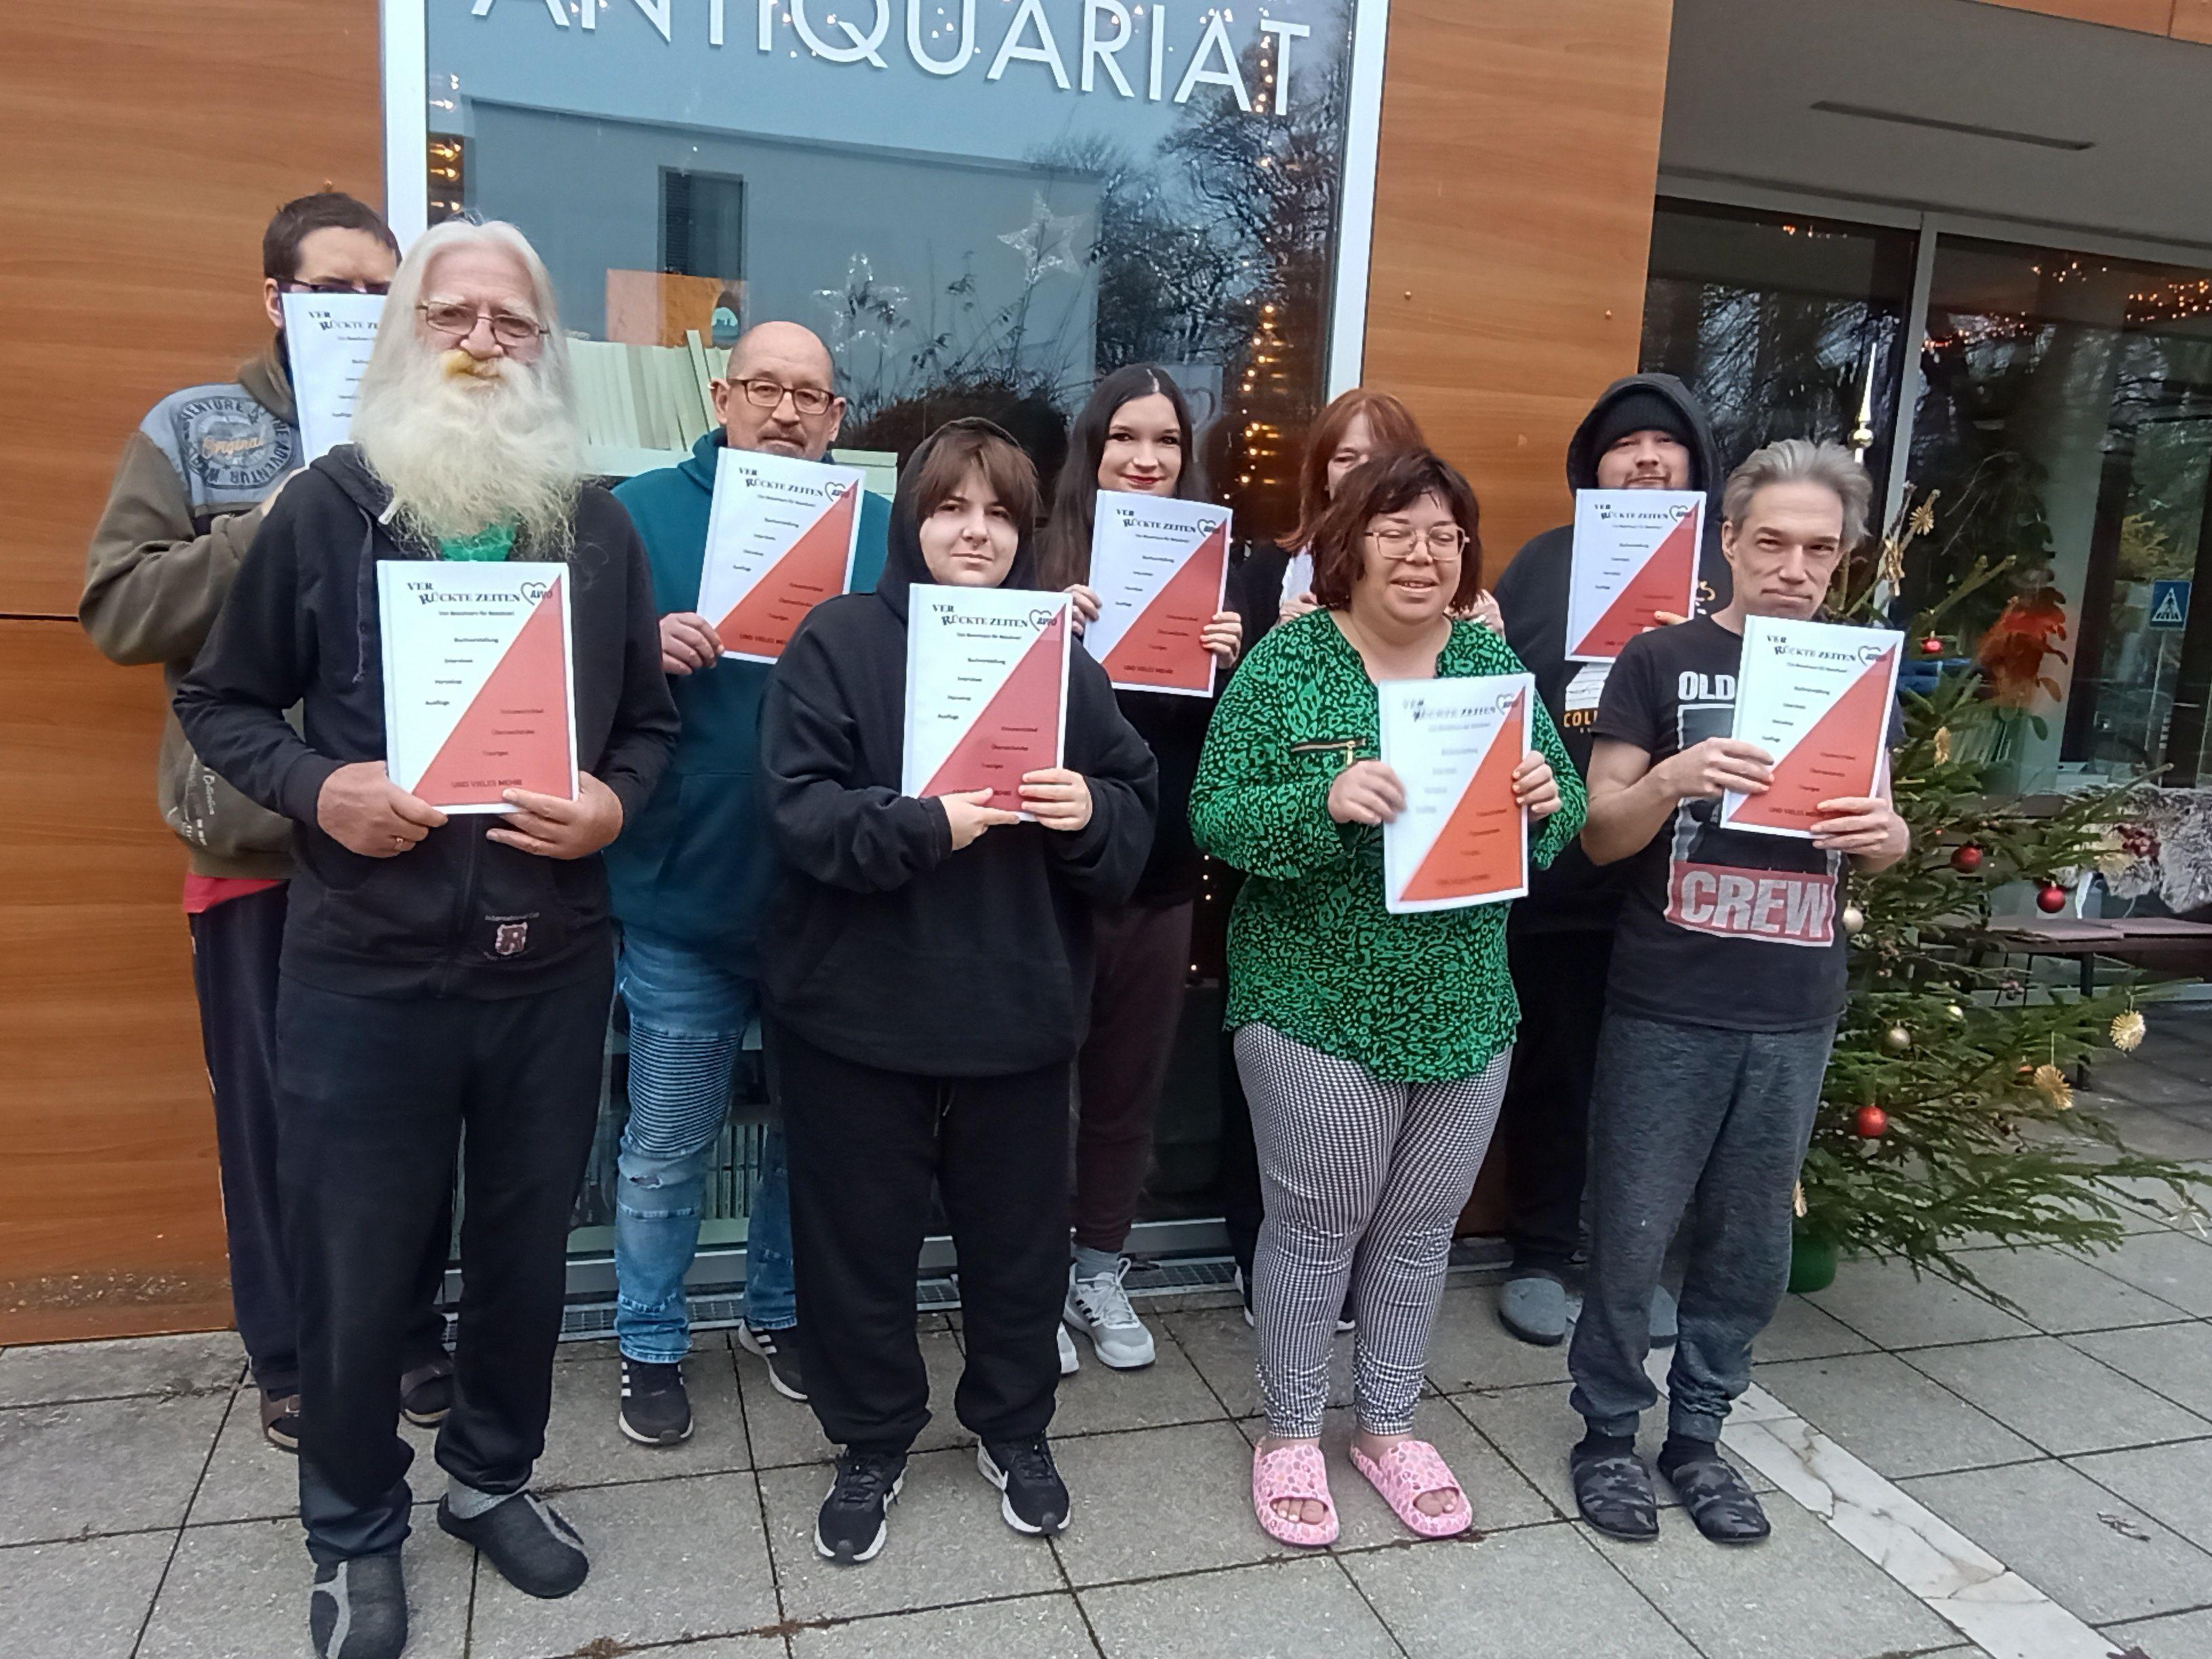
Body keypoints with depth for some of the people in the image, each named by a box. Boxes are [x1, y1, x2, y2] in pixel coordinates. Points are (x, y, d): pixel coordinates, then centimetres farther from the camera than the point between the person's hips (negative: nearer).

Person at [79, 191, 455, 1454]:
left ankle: (412, 1332, 28)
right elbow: (119, 606, -2)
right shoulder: (193, 430, 6)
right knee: (275, 1105, 9)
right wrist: (266, 534, -12)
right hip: (263, 827, 0)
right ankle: (293, 1358, 27)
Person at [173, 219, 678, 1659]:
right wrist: (318, 788, -15)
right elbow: (219, 702, 4)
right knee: (356, 1264, 11)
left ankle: (494, 1477, 41)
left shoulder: (601, 526, 5)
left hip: (554, 965, 3)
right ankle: (355, 1534, 34)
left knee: (527, 1242, 16)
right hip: (365, 969, -2)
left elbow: (651, 720, 10)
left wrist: (616, 803, -11)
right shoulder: (326, 508, -3)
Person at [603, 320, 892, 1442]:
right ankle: (650, 1346, 32)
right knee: (666, 1145, 11)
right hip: (684, 897, -2)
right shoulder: (639, 513, -2)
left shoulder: (880, 529, 4)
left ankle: (781, 1311, 40)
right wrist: (641, 653, -22)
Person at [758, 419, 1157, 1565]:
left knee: (1018, 1231, 16)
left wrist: (1089, 812, -17)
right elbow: (800, 807, -14)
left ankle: (1013, 1427, 40)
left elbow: (1135, 813, 5)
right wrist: (921, 826, -27)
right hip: (859, 1007, -2)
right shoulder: (838, 638, -4)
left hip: (1018, 1007, 3)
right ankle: (871, 1443, 35)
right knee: (862, 1235, 12)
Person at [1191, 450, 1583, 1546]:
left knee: (1420, 1227, 17)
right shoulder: (1286, 663, -8)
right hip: (1317, 1004, -4)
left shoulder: (1493, 662, 4)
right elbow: (1214, 817, -12)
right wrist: (1324, 803, -29)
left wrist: (1547, 800, -15)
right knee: (1316, 1225, 8)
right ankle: (1290, 1433, 30)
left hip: (1465, 1008, 5)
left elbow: (1563, 816, 8)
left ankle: (1388, 1424, 37)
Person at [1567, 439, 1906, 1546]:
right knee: (1632, 1236, 4)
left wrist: (1885, 832, -10)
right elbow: (1601, 833, -5)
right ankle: (1608, 1435, 22)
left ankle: (1698, 1434, 29)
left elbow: (1876, 840, 14)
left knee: (1751, 1243, 12)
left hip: (1796, 1015, 4)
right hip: (1665, 1008, -3)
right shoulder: (1660, 662, -3)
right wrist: (1673, 778, -26)